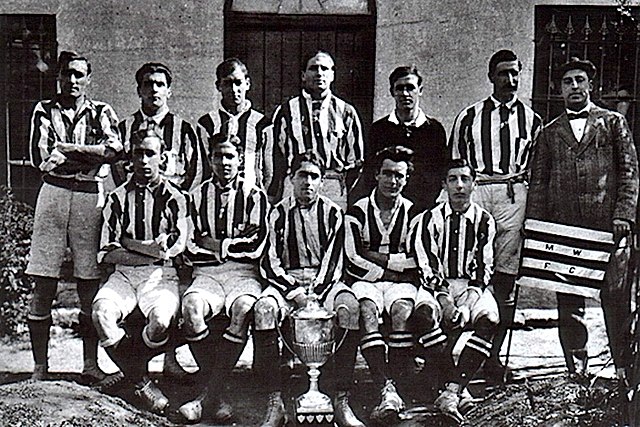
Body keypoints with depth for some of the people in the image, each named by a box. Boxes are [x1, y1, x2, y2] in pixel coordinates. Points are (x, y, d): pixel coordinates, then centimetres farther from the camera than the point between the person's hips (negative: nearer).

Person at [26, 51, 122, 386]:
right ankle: (40, 367, 10)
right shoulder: (44, 111, 13)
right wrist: (88, 154, -3)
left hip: (91, 196, 0)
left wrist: (66, 149, -7)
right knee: (43, 285, -1)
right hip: (53, 193, 0)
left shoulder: (102, 113, 12)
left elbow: (114, 150, -7)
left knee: (90, 285, 0)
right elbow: (41, 158, -1)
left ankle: (91, 365, 10)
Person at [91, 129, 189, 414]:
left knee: (161, 319, -33)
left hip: (162, 276, -2)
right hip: (124, 274, 2)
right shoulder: (118, 198, 11)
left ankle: (129, 367, 1)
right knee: (102, 311, -31)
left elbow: (173, 247, -5)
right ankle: (141, 383, -15)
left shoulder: (174, 198, 8)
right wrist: (150, 252, -8)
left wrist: (128, 244, -6)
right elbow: (106, 253, 2)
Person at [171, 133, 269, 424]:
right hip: (206, 273, 1)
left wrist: (213, 243, 0)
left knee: (243, 307, -35)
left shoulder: (254, 196, 11)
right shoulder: (198, 196, 17)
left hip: (244, 273, -1)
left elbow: (256, 244, 0)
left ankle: (208, 393, -28)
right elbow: (190, 248, 11)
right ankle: (215, 393, -21)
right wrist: (230, 245, 0)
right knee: (192, 306, -33)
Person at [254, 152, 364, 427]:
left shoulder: (332, 213, 9)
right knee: (263, 309, -32)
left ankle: (342, 401, -27)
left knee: (349, 307, -33)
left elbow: (334, 260, 1)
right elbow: (269, 262, 1)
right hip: (287, 280, 0)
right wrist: (295, 292, -14)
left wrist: (316, 292, -16)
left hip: (324, 280, 0)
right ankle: (275, 402, -27)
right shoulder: (278, 213, 8)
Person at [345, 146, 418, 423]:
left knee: (402, 310, -32)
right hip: (365, 281, -1)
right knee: (367, 310, -32)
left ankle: (394, 385, -31)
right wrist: (392, 268, -5)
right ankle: (388, 391, -40)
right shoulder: (357, 211, 7)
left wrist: (378, 257, -5)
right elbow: (354, 259, -3)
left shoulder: (412, 213, 11)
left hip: (400, 282, 1)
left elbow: (417, 260, 1)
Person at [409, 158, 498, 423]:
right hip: (437, 285, -1)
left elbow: (484, 267, 4)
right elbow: (426, 265, -2)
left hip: (472, 287, 1)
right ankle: (456, 387, -30)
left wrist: (469, 301, -13)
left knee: (489, 319, -31)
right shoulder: (430, 219, 6)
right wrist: (444, 300, -17)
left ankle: (451, 391, -33)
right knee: (424, 312, -34)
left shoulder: (484, 220, 8)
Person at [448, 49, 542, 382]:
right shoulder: (469, 117, 12)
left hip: (513, 195, 1)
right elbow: (454, 165, 14)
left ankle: (494, 355, 5)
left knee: (505, 278, -2)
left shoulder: (531, 119, 15)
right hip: (474, 193, -1)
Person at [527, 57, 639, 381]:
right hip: (563, 226, 2)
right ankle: (576, 370, 13)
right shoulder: (549, 132, 17)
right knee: (568, 303, 4)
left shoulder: (613, 122, 13)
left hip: (608, 224, -2)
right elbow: (538, 184, 13)